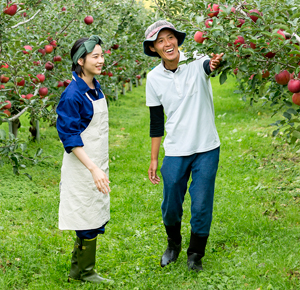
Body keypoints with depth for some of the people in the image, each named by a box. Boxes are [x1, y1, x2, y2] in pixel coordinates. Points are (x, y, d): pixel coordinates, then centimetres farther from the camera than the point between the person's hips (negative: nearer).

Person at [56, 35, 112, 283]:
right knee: (90, 220, 0)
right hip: (82, 164, -9)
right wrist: (93, 169, -27)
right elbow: (69, 136, -21)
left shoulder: (96, 87, 7)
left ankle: (78, 269, 29)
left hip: (98, 163, 9)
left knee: (96, 218, 15)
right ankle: (85, 272, 17)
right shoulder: (72, 94, -20)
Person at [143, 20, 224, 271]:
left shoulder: (196, 62, -11)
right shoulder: (154, 78, -2)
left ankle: (196, 255, 28)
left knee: (201, 207, 3)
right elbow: (156, 121, 6)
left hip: (206, 149, -2)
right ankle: (174, 245, 41)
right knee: (170, 207, 10)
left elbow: (209, 64, -37)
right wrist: (154, 160, 7)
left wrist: (215, 62, -61)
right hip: (175, 152, 2)